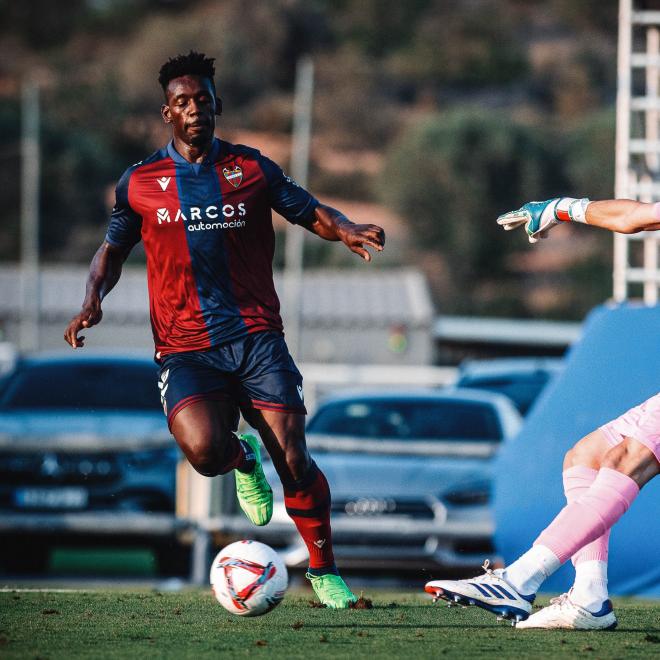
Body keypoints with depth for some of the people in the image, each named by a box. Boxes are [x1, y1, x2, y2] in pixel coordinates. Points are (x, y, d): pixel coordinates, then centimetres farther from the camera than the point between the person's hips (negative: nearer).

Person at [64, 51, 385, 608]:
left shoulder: (250, 168, 8)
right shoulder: (140, 183, 9)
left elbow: (310, 211, 13)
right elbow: (113, 249, 20)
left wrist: (345, 230, -10)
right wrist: (94, 299, 1)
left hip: (256, 336, 0)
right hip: (185, 348, 0)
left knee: (293, 460, -12)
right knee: (203, 449, -28)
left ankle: (324, 570, 10)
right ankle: (244, 457, 11)